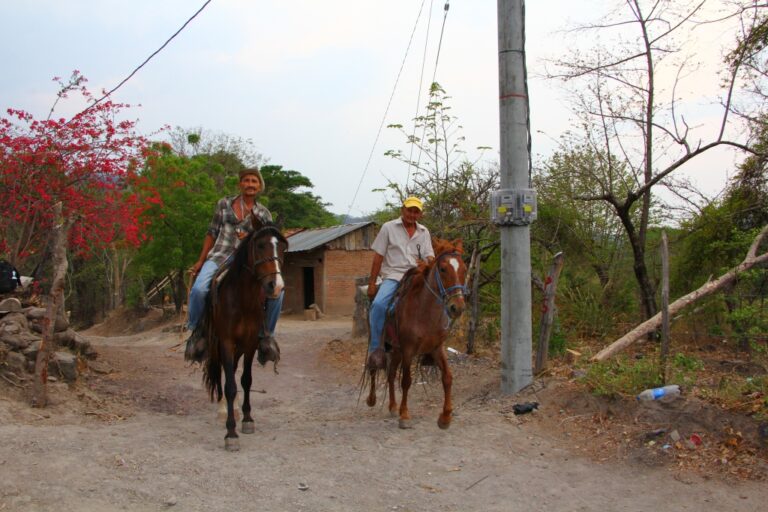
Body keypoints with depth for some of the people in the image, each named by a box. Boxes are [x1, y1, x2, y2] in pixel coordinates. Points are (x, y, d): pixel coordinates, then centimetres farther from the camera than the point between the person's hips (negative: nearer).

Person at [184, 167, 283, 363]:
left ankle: (266, 334, 0)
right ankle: (196, 330, -2)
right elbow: (212, 233, 13)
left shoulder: (264, 214, 8)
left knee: (277, 291, -21)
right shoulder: (224, 204, 9)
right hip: (220, 257, -1)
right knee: (199, 289, -29)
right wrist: (200, 261, 10)